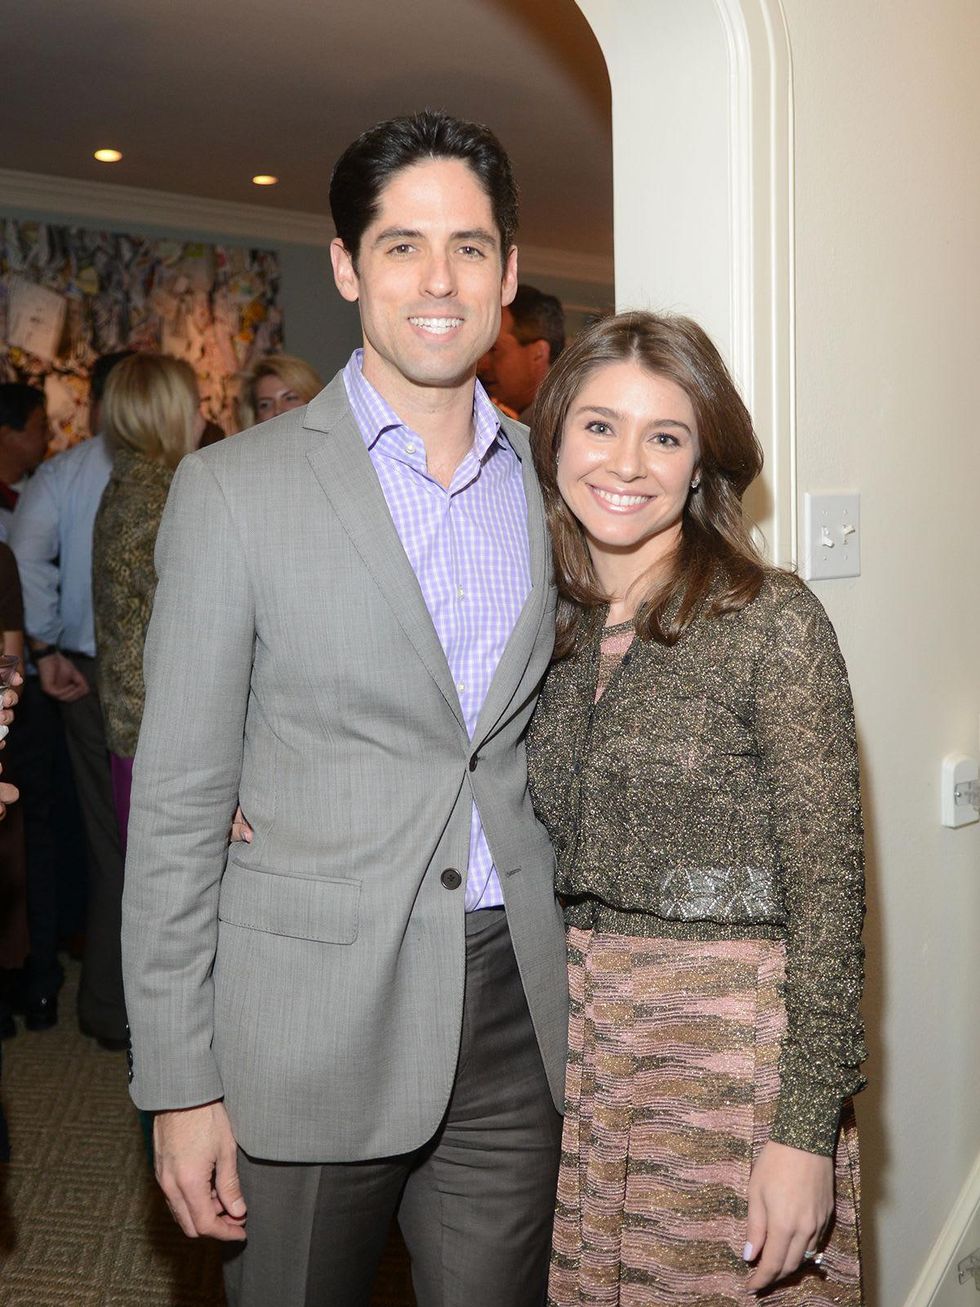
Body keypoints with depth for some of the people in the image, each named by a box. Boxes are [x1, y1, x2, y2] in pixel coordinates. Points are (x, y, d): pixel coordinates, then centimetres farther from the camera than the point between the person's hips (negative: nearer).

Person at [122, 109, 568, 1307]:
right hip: (310, 1021, -3)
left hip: (518, 1013, 4)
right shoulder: (234, 489, -6)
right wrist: (180, 1084, -7)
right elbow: (178, 804, -6)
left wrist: (588, 985, 10)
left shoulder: (555, 480, 6)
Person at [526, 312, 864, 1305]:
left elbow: (826, 886, -12)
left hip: (732, 1045, -5)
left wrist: (807, 1129, -15)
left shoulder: (773, 621, -12)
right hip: (576, 1034, 5)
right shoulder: (549, 624, 5)